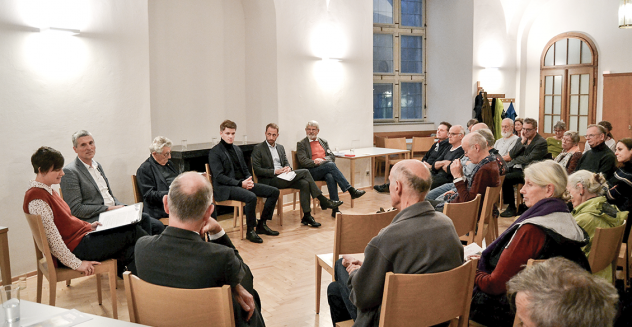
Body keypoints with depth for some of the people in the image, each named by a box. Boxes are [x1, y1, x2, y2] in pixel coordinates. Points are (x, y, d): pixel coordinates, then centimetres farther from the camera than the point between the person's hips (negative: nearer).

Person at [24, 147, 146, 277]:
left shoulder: (49, 191, 13)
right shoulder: (36, 199, -20)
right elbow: (52, 239, -23)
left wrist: (87, 225, 10)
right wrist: (76, 264, -20)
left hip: (83, 236, 10)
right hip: (78, 248, -10)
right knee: (133, 231, -5)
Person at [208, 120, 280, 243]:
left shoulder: (237, 150, 19)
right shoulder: (214, 152, -5)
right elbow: (219, 177, -14)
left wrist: (249, 180, -3)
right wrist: (240, 183, -22)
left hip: (242, 183, 8)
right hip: (225, 188, -8)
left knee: (274, 191, -4)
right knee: (251, 197, -37)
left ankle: (262, 224, 5)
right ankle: (250, 231, -18)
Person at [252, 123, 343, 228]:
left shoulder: (280, 147, 20)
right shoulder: (258, 148, 0)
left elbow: (286, 163, 20)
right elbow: (257, 170, -8)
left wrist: (288, 168, -6)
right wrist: (275, 171, -18)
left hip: (283, 178, 7)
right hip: (269, 180, -7)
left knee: (304, 183, -23)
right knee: (304, 172, -20)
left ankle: (307, 216, -20)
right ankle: (323, 201, -13)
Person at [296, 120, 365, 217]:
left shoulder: (324, 142, 24)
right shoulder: (301, 144, 10)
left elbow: (332, 156, 14)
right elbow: (303, 161, -4)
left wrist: (323, 160, -8)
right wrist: (315, 162, -21)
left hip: (326, 171, 3)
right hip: (311, 172, -3)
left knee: (331, 177, -34)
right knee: (331, 165, -32)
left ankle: (335, 209, -38)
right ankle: (351, 190, -34)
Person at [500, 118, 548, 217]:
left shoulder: (541, 142, -7)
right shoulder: (523, 139, 16)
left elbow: (528, 159, -16)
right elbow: (511, 155, 4)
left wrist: (514, 160, -4)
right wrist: (522, 142, -3)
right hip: (517, 167, 7)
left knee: (506, 178, -28)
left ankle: (512, 208, -13)